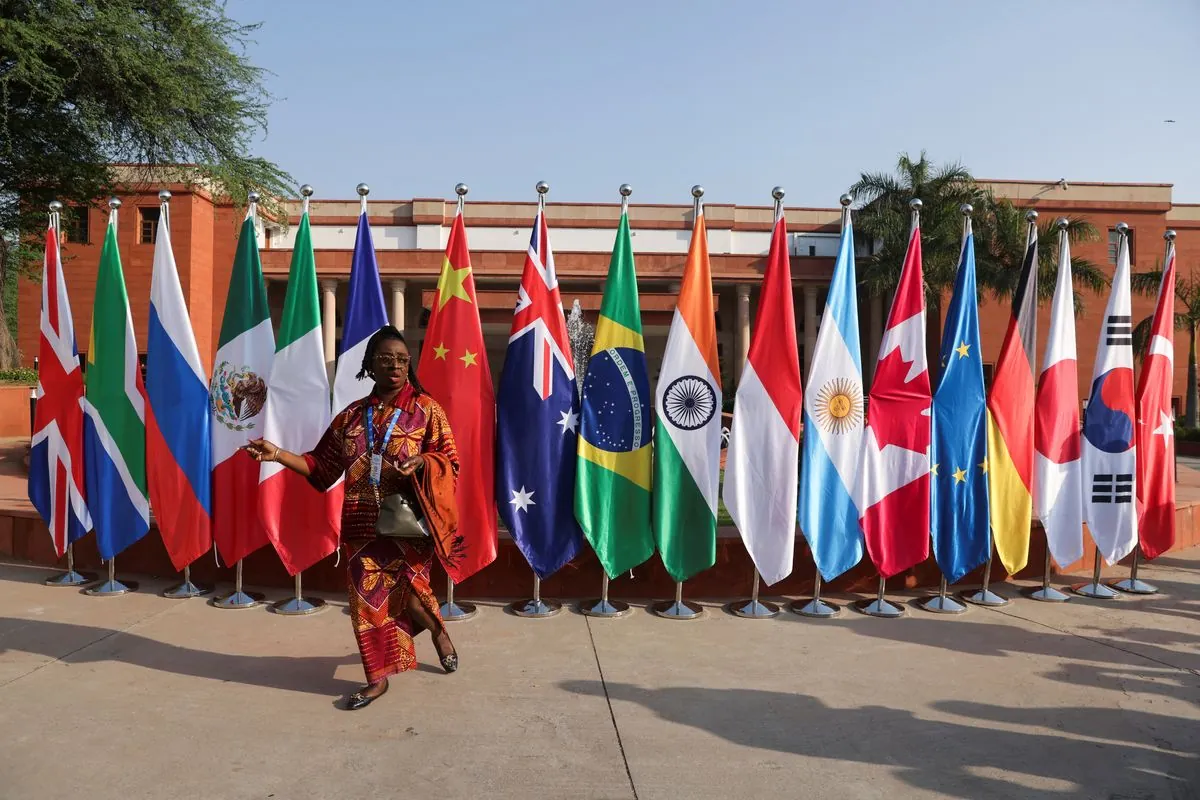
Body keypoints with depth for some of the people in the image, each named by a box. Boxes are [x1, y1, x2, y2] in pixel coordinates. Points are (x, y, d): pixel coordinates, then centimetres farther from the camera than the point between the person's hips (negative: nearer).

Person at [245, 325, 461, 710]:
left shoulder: (426, 409, -2)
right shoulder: (352, 415, 9)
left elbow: (449, 459, -5)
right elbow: (321, 466, 11)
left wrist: (420, 463, -25)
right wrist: (277, 453, -1)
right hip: (363, 525, 4)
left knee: (408, 592, -2)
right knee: (369, 597, 5)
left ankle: (439, 632, 32)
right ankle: (379, 676, 19)